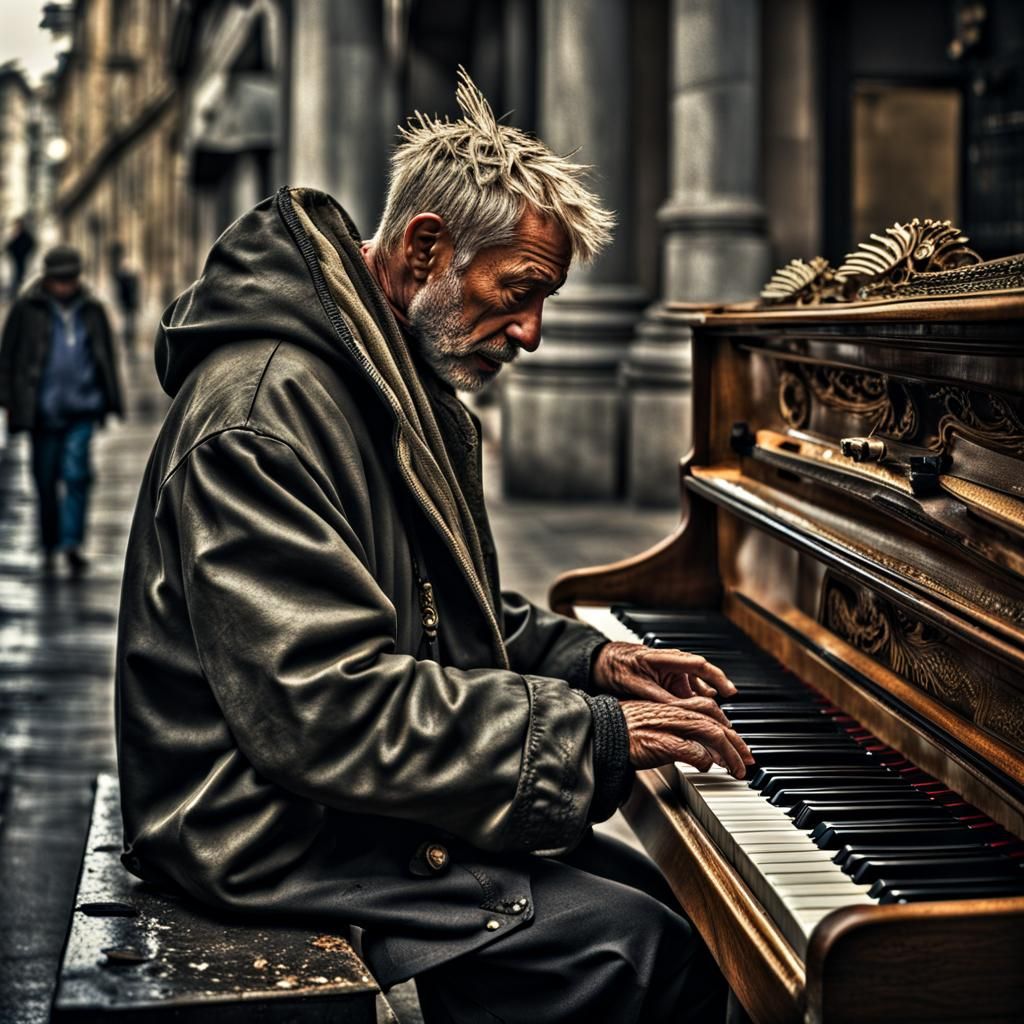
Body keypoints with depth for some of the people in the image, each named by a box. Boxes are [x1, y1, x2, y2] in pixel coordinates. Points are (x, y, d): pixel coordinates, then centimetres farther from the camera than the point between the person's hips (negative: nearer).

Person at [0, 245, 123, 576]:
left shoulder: (92, 310, 6)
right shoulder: (27, 309, 0)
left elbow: (106, 358, 15)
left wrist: (109, 400, 13)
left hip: (82, 408, 0)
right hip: (44, 408, 0)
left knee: (76, 472, -12)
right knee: (46, 479, 7)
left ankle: (72, 541, -12)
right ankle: (49, 546, 19)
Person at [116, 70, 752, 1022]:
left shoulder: (406, 389, 13)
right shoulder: (264, 407, -22)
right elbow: (325, 708, -30)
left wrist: (588, 659, 6)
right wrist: (597, 733, -26)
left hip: (355, 792, 10)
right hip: (286, 835, -10)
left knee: (667, 891, 3)